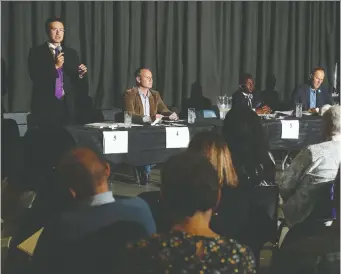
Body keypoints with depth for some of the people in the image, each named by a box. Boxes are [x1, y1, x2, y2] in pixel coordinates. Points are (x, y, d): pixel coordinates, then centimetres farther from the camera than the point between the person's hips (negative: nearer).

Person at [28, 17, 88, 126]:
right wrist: (55, 66, -16)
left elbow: (74, 80, 12)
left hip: (67, 106, 3)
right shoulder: (36, 52, 2)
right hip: (45, 106, -3)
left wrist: (80, 74, -9)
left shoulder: (71, 53, 14)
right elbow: (35, 78, -9)